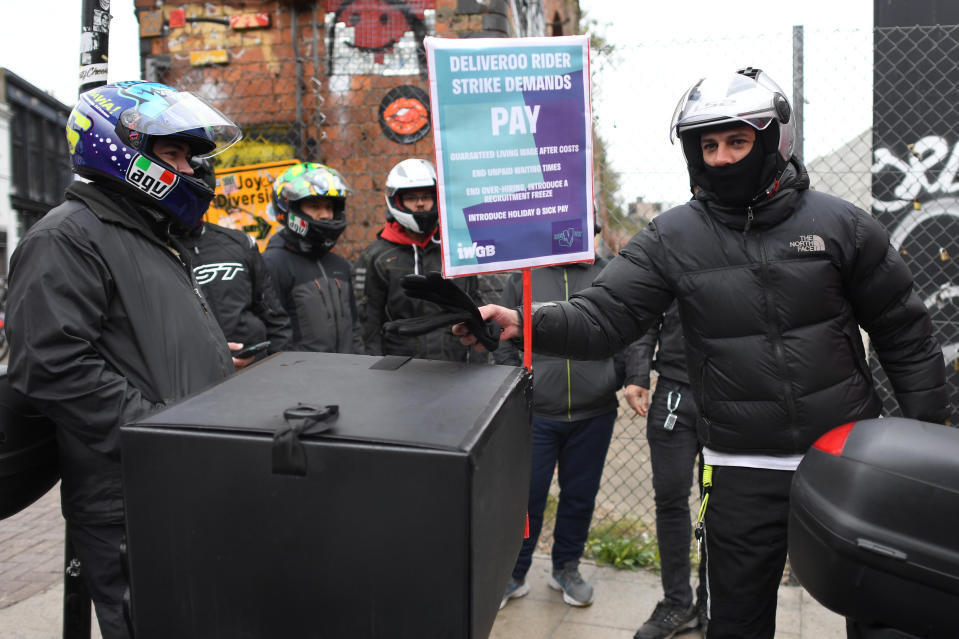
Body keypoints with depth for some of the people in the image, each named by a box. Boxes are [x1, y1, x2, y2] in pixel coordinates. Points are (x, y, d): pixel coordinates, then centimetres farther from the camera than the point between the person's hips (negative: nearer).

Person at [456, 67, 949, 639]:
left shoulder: (840, 224, -4)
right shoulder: (673, 238, -6)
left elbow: (904, 334, 3)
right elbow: (604, 317, -14)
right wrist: (526, 324, -31)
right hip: (743, 471, 0)